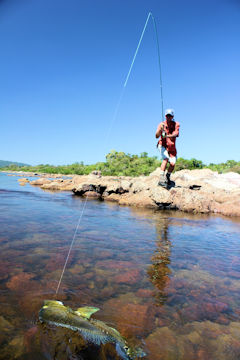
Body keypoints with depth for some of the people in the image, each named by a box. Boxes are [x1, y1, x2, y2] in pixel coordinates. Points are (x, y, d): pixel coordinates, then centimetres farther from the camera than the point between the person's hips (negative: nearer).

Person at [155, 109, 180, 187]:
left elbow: (176, 134, -25)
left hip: (171, 147, 2)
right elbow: (157, 136, -19)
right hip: (163, 145, -2)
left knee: (172, 163, -12)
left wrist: (167, 136, -44)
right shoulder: (162, 124, -8)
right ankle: (161, 178, -28)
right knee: (165, 158, -28)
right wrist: (160, 129, -38)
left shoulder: (176, 124, -7)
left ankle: (167, 177, 16)